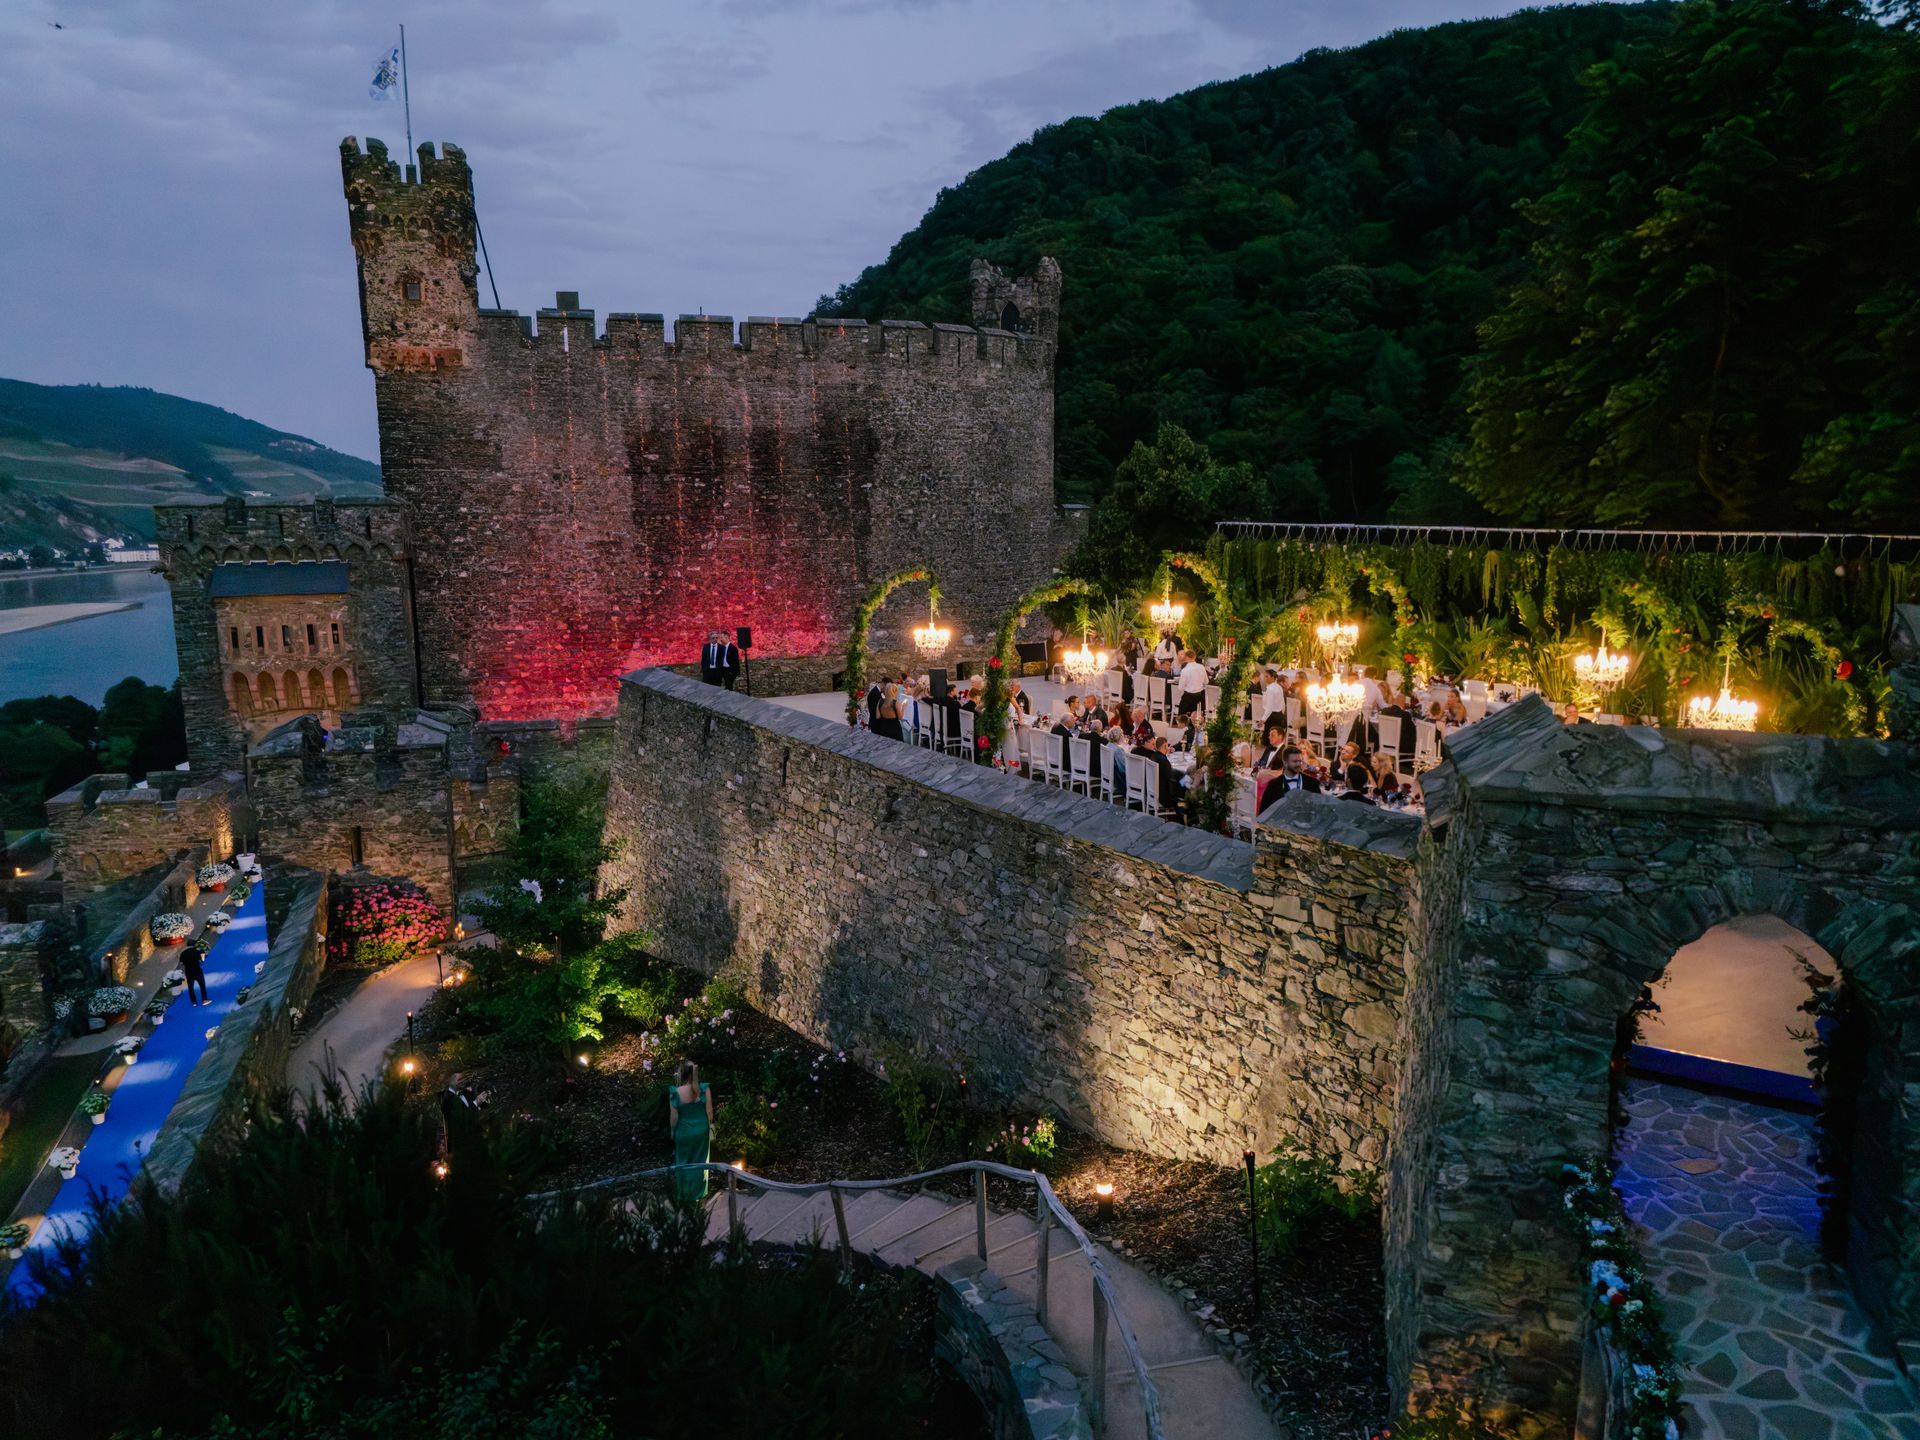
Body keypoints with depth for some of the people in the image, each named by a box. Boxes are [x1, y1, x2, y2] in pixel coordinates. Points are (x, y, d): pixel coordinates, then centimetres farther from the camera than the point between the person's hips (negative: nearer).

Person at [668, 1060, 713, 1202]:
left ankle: (684, 1193, 34)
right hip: (701, 1131, 1)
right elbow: (709, 1112, -10)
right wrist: (710, 1128, 8)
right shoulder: (704, 1089, -18)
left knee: (683, 1162, 20)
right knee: (700, 1161, 20)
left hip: (684, 1132, -1)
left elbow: (674, 1117, -12)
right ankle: (699, 1193, 34)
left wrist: (672, 1131, 7)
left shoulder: (676, 1093, -21)